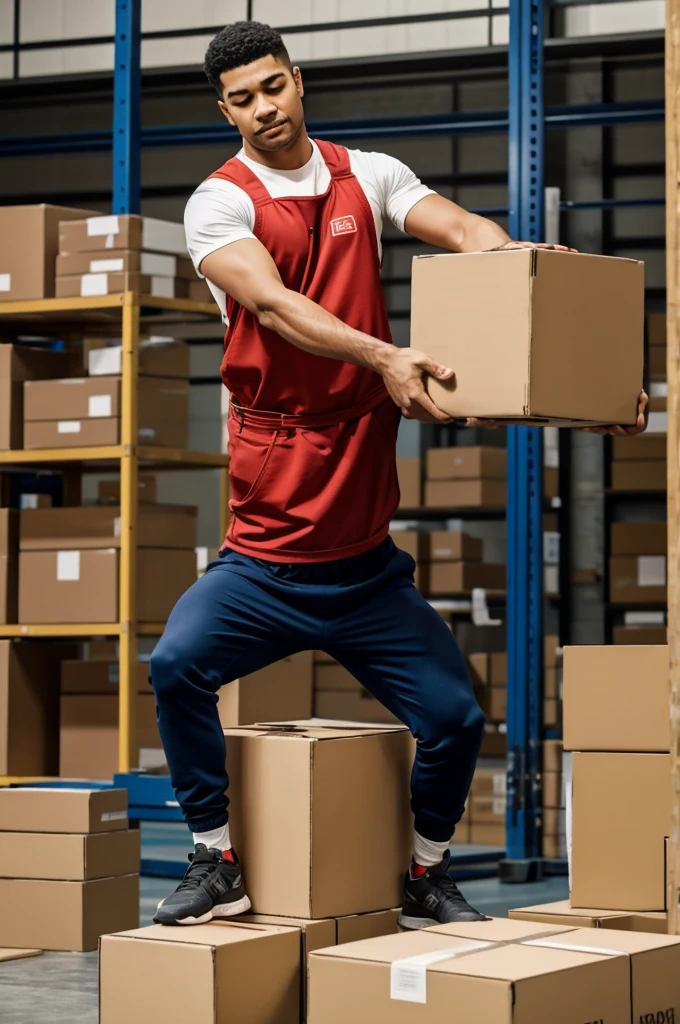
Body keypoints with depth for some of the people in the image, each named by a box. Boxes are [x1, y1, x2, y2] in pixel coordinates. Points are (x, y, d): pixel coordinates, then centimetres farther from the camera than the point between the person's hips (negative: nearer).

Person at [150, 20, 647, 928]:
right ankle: (218, 863, -8)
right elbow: (275, 307, -21)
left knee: (456, 718, 0)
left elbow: (460, 228, -7)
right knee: (177, 663, -24)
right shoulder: (220, 203, -4)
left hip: (366, 560, 3)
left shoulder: (368, 176, 8)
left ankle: (426, 879, 22)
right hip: (263, 558, -3)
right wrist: (383, 359, -37)